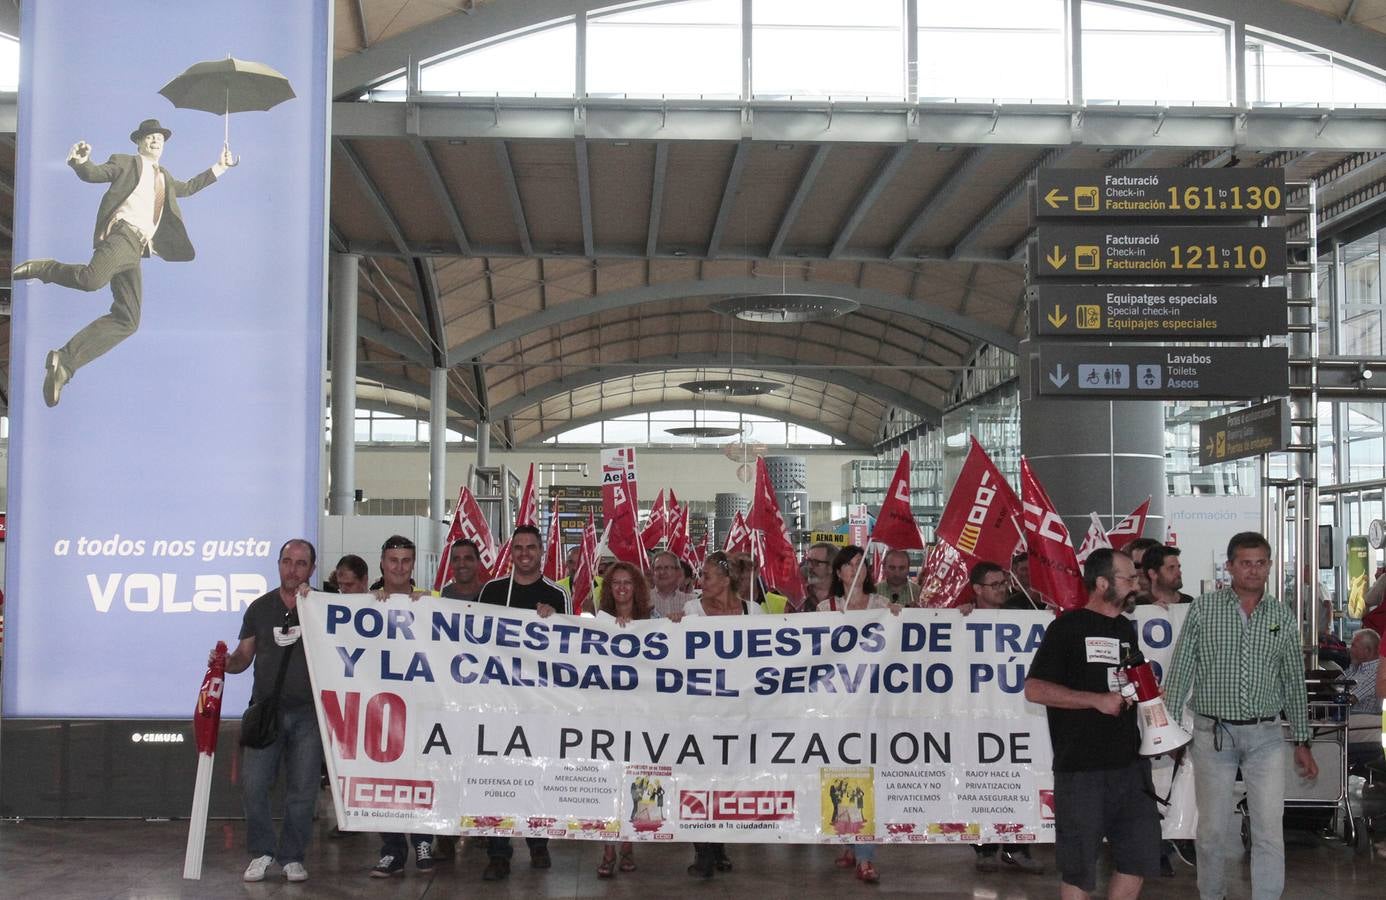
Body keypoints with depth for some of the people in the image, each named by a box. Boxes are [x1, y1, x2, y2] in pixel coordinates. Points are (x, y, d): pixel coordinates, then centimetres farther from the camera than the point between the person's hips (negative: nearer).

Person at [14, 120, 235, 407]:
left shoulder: (165, 177, 34)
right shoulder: (126, 162, 14)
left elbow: (188, 188, 49)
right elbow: (93, 174, 1)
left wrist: (220, 167, 46)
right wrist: (80, 162, -22)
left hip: (137, 248, 7)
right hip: (123, 232, -7)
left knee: (127, 321, -7)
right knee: (93, 278, -40)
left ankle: (64, 362, -9)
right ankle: (45, 268, -9)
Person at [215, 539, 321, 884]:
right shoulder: (260, 608, 10)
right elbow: (244, 657, 14)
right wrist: (224, 662, -10)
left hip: (307, 713, -1)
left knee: (302, 790, 2)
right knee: (253, 784, -6)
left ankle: (292, 856, 16)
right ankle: (262, 852, 11)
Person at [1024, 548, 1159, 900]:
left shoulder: (1126, 629, 15)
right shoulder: (1068, 627, -8)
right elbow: (1034, 689, -15)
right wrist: (1098, 700, -19)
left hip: (1130, 764, 7)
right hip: (1081, 768, -7)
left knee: (1140, 857, 9)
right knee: (1078, 869, 3)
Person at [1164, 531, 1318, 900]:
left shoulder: (1283, 616, 5)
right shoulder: (1204, 609, -2)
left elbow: (1294, 682, 11)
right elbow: (1180, 673, -1)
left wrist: (1302, 742, 10)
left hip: (1266, 735, 2)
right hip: (1214, 734, -1)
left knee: (1270, 831, -2)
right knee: (1213, 829, 6)